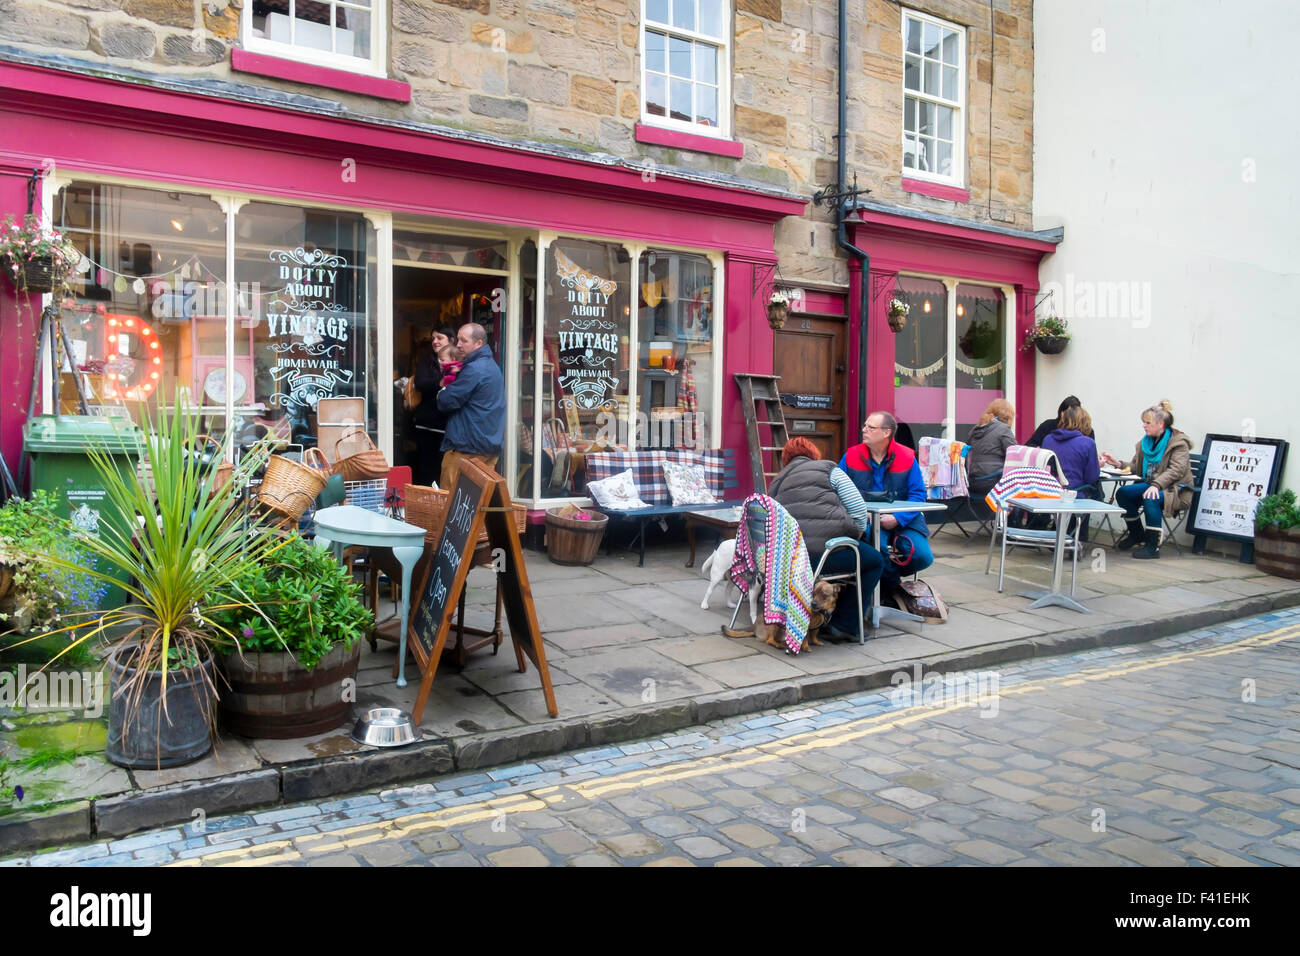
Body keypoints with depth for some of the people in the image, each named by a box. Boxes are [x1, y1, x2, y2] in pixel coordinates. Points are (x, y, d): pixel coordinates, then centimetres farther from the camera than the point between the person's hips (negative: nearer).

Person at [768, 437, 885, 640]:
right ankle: (844, 626, 14)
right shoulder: (829, 470, 10)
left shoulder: (776, 482, 23)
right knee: (875, 561, 19)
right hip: (825, 552, -6)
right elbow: (860, 511, 3)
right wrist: (854, 539, 20)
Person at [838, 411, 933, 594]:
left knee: (923, 556, -18)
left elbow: (918, 494, -5)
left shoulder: (907, 458, -1)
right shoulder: (851, 456, 1)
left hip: (903, 521, 1)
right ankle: (893, 585, 4)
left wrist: (897, 519, -20)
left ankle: (893, 571, 19)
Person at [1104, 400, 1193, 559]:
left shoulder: (1178, 443, -7)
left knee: (1151, 498, -36)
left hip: (1174, 490, -7)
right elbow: (1136, 468, 14)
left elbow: (1176, 470, -20)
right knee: (1122, 493, -19)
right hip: (1148, 485, 7)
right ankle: (1137, 535, 3)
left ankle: (1152, 546, -27)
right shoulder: (1146, 442, 15)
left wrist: (1156, 485, -33)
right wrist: (1118, 463, -3)